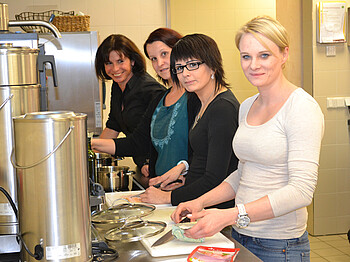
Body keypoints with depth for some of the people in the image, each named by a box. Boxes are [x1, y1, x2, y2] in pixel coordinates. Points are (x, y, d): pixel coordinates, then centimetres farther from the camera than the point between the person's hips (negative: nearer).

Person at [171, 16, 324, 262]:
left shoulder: (302, 108, -15)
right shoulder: (247, 107, 9)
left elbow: (301, 190, -22)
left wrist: (229, 215, -27)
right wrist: (201, 202, 4)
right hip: (240, 237, 7)